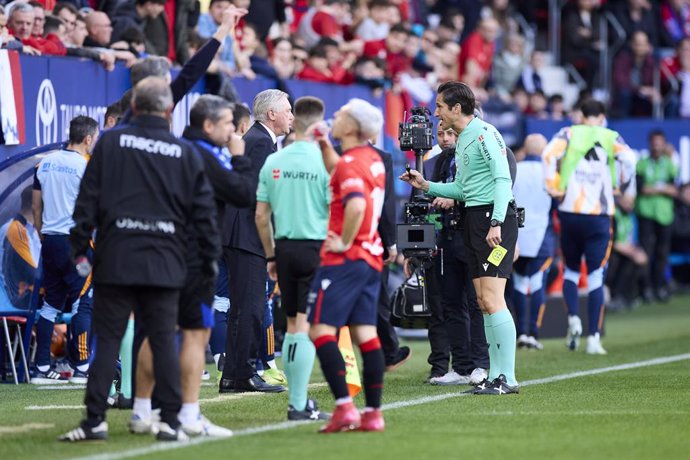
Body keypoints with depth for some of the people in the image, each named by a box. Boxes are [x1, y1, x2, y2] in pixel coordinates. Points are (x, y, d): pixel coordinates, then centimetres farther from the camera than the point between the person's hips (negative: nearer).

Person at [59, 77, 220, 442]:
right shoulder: (185, 153, 5)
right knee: (163, 341, 4)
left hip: (115, 261, -1)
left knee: (107, 339, 1)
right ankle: (170, 421, 1)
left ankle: (95, 419, -3)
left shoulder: (110, 142, 1)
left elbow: (88, 199, -1)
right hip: (165, 264, 1)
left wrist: (79, 247, 4)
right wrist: (210, 259, 14)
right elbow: (203, 211, 6)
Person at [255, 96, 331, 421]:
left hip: (285, 248, 4)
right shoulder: (326, 163, -9)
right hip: (316, 248, -4)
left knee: (292, 326, 14)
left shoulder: (273, 162, 5)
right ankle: (299, 405, -5)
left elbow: (261, 215, 8)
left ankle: (296, 398, 18)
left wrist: (270, 255, 17)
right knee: (307, 327, -3)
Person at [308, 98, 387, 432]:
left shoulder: (350, 163, -14)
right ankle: (373, 413, 6)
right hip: (371, 258, 9)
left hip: (345, 259, -9)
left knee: (320, 329, -8)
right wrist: (324, 145, 25)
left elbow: (356, 205, -32)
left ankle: (344, 407, -17)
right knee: (365, 333, 8)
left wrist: (344, 242, -20)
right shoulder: (372, 160, 14)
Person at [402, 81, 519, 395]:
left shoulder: (484, 134, -10)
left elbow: (503, 179, -17)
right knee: (484, 302, 7)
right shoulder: (462, 140, 19)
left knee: (492, 299, -14)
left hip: (494, 218, -10)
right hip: (474, 218, 10)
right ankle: (495, 375, 9)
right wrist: (426, 186, 21)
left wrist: (496, 223, -23)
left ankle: (507, 378, -13)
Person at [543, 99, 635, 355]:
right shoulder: (611, 138, 6)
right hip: (600, 216, -1)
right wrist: (618, 187, 3)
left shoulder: (569, 134, 6)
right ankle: (594, 338, -2)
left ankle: (573, 318, -4)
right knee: (595, 277, 4)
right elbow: (628, 160, -11)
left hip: (570, 212, 1)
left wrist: (554, 187, -5)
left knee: (571, 269, 19)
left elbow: (549, 155, -12)